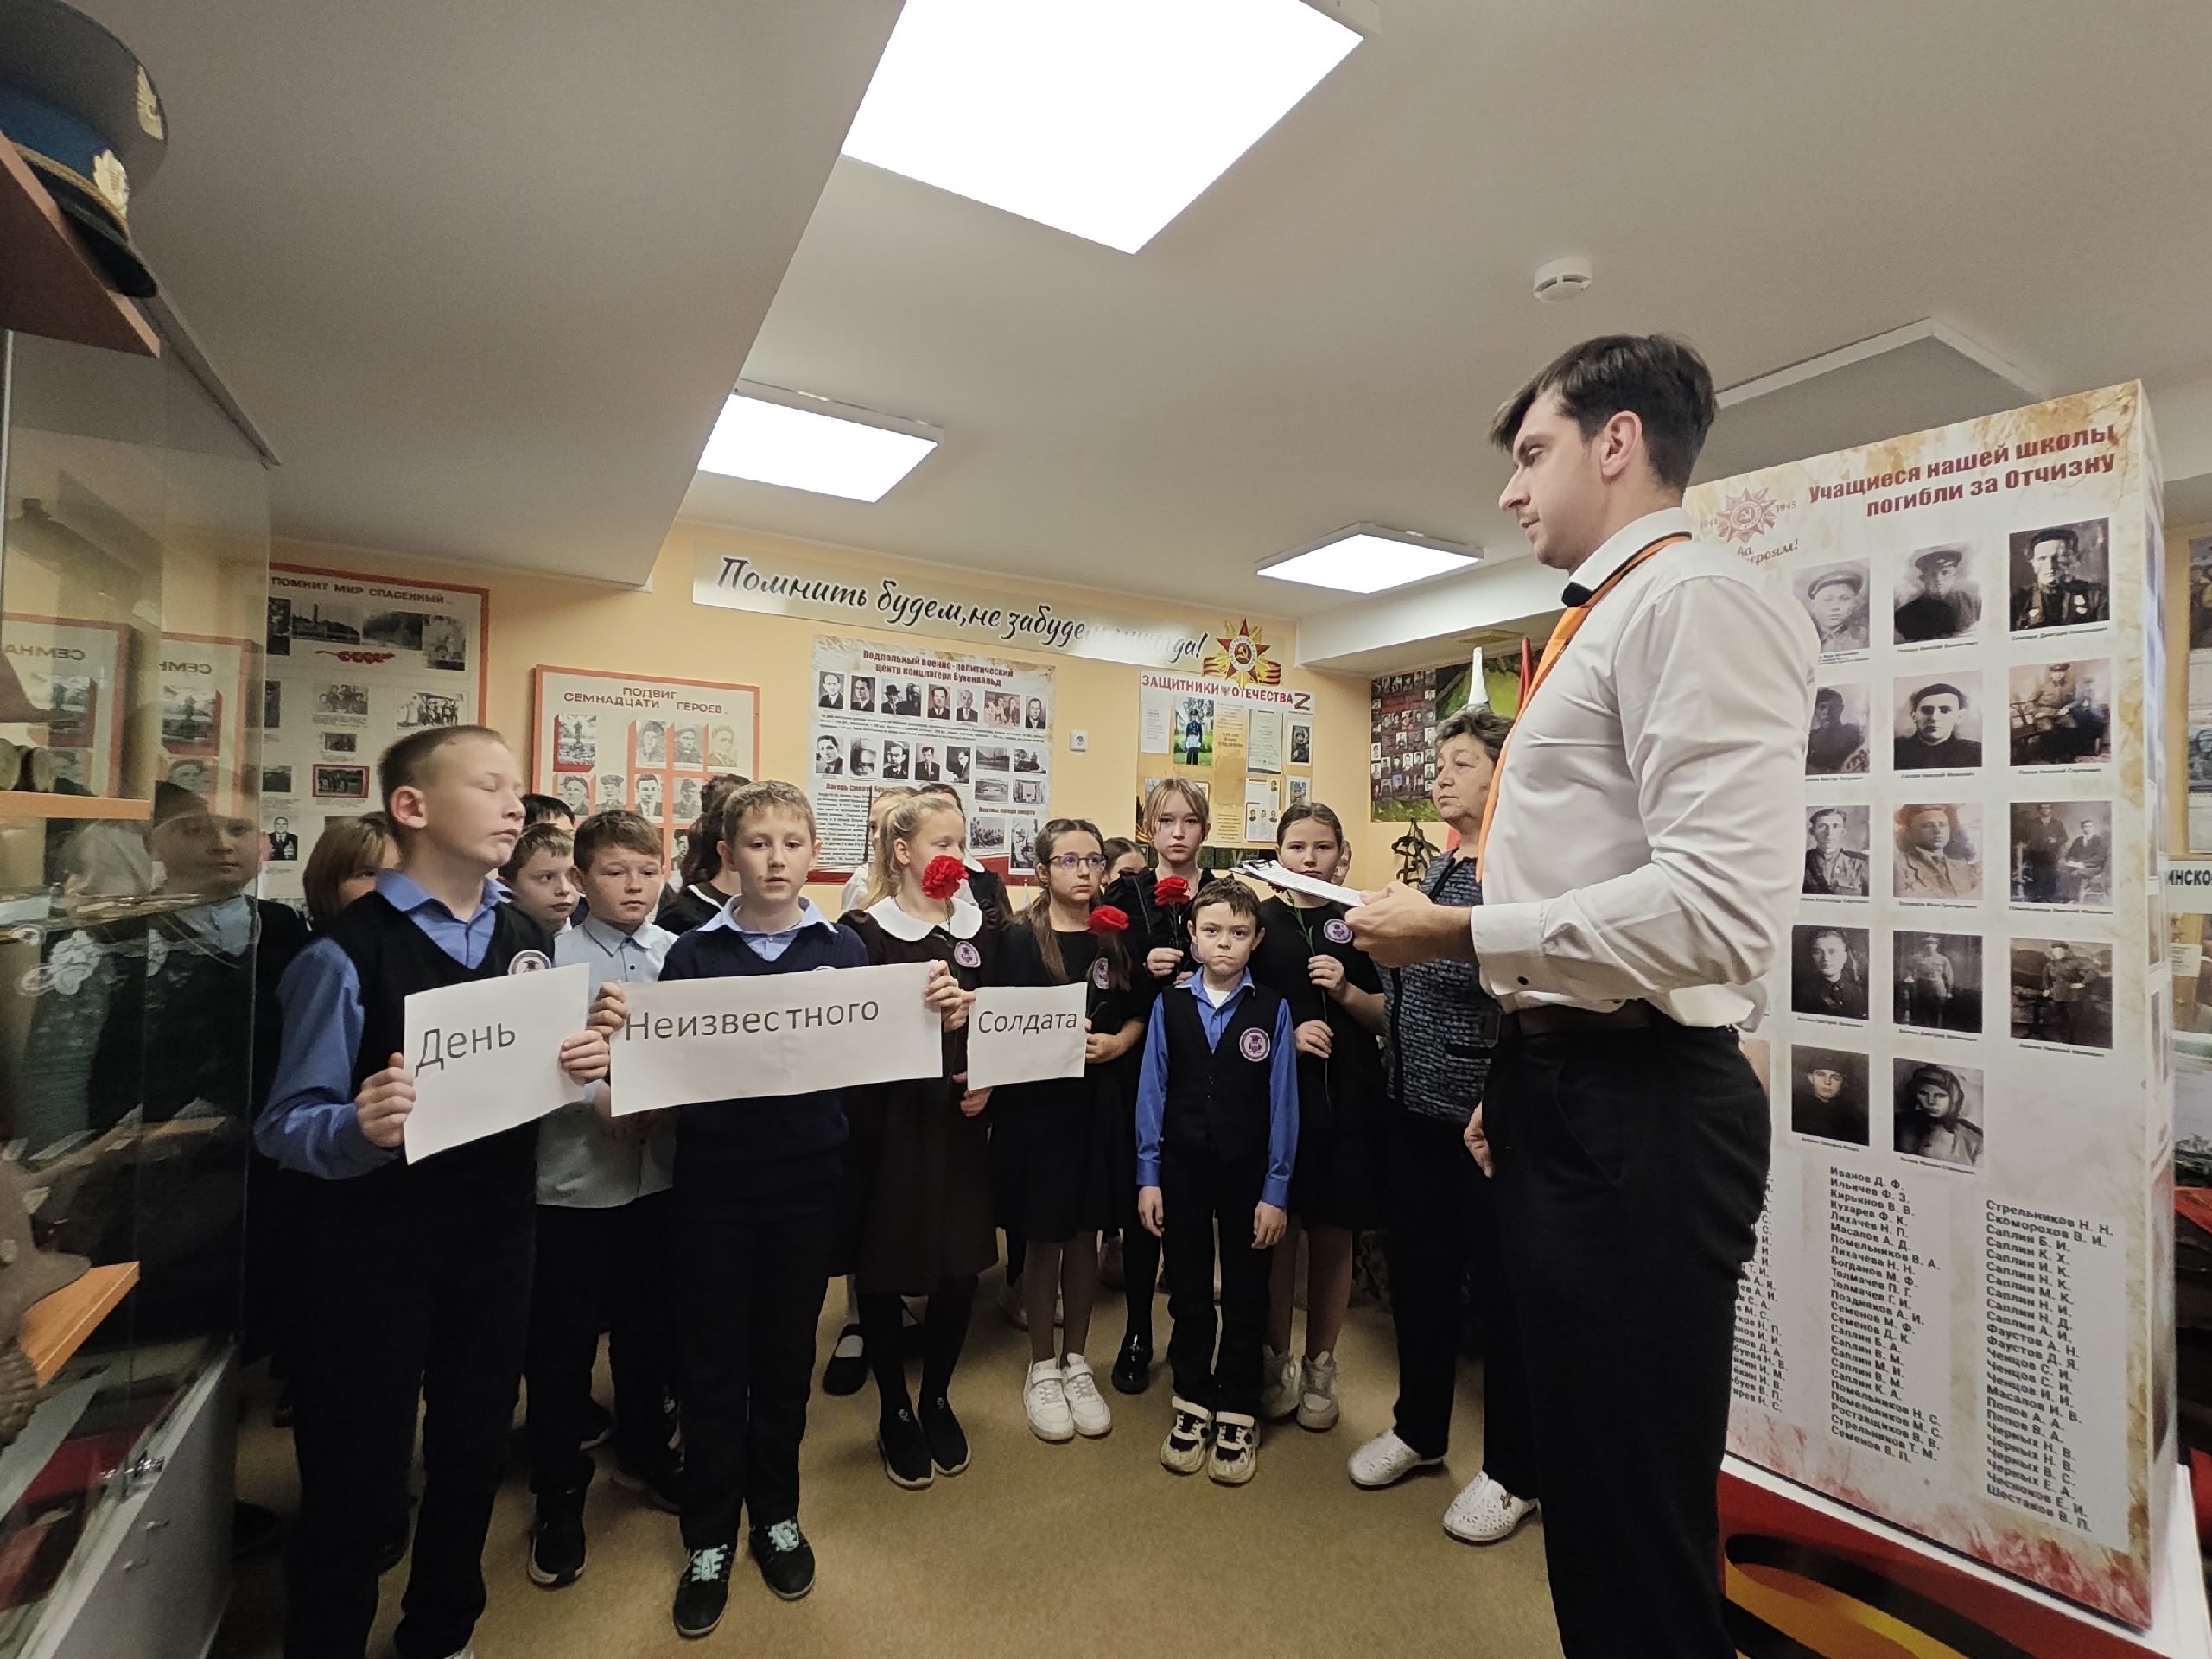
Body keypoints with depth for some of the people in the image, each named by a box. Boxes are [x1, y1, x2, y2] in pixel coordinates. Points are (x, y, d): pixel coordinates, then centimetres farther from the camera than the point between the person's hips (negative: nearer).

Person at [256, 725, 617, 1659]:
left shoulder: (529, 943, 3)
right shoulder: (346, 953, -14)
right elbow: (287, 1126, -14)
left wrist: (587, 1060, -13)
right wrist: (362, 1129, -35)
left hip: (497, 1240, 5)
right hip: (373, 1251, -5)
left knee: (474, 1456, 21)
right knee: (354, 1479, 9)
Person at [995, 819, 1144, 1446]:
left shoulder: (1116, 937, 5)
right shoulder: (1019, 938, -6)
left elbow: (1137, 1015, 9)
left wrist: (1115, 1043, -10)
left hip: (1101, 1101, 3)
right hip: (1035, 1101, -3)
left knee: (1085, 1232, 13)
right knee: (1043, 1236, 8)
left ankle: (1076, 1362, 31)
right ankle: (1042, 1369, 27)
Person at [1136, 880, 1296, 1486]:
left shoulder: (1272, 1010, -8)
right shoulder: (1170, 1004, -4)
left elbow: (1282, 1102, -5)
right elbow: (1152, 1090, 0)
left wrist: (1276, 1190, -5)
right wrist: (1148, 1175, 0)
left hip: (1247, 1173, -1)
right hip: (1182, 1169, 1)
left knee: (1245, 1296, 13)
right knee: (1188, 1293, 15)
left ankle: (1238, 1414, 31)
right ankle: (1191, 1404, 34)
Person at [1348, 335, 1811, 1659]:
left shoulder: (1698, 600, -13)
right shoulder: (1606, 626, 17)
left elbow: (1719, 912, -25)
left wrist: (1455, 933, -16)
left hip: (1634, 1111, -10)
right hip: (1567, 1092, 10)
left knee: (1643, 1526, 7)